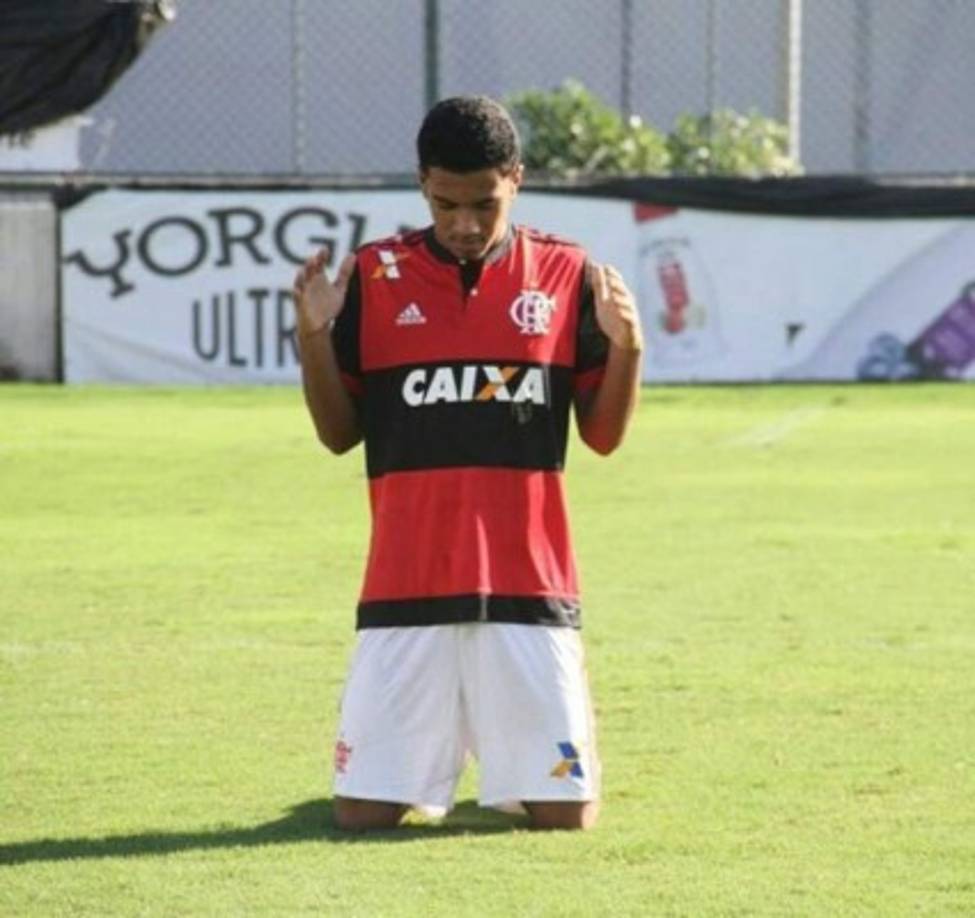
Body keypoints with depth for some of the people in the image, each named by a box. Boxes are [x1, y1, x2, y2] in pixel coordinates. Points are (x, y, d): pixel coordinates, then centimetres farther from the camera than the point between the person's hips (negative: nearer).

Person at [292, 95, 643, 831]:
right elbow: (339, 434, 6)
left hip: (528, 584, 0)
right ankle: (435, 752, 32)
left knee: (566, 813, -2)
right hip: (407, 585, 0)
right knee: (364, 812, -2)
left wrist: (626, 346, -12)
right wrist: (314, 336, -9)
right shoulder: (374, 276, 3)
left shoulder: (566, 275, 3)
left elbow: (604, 435, 6)